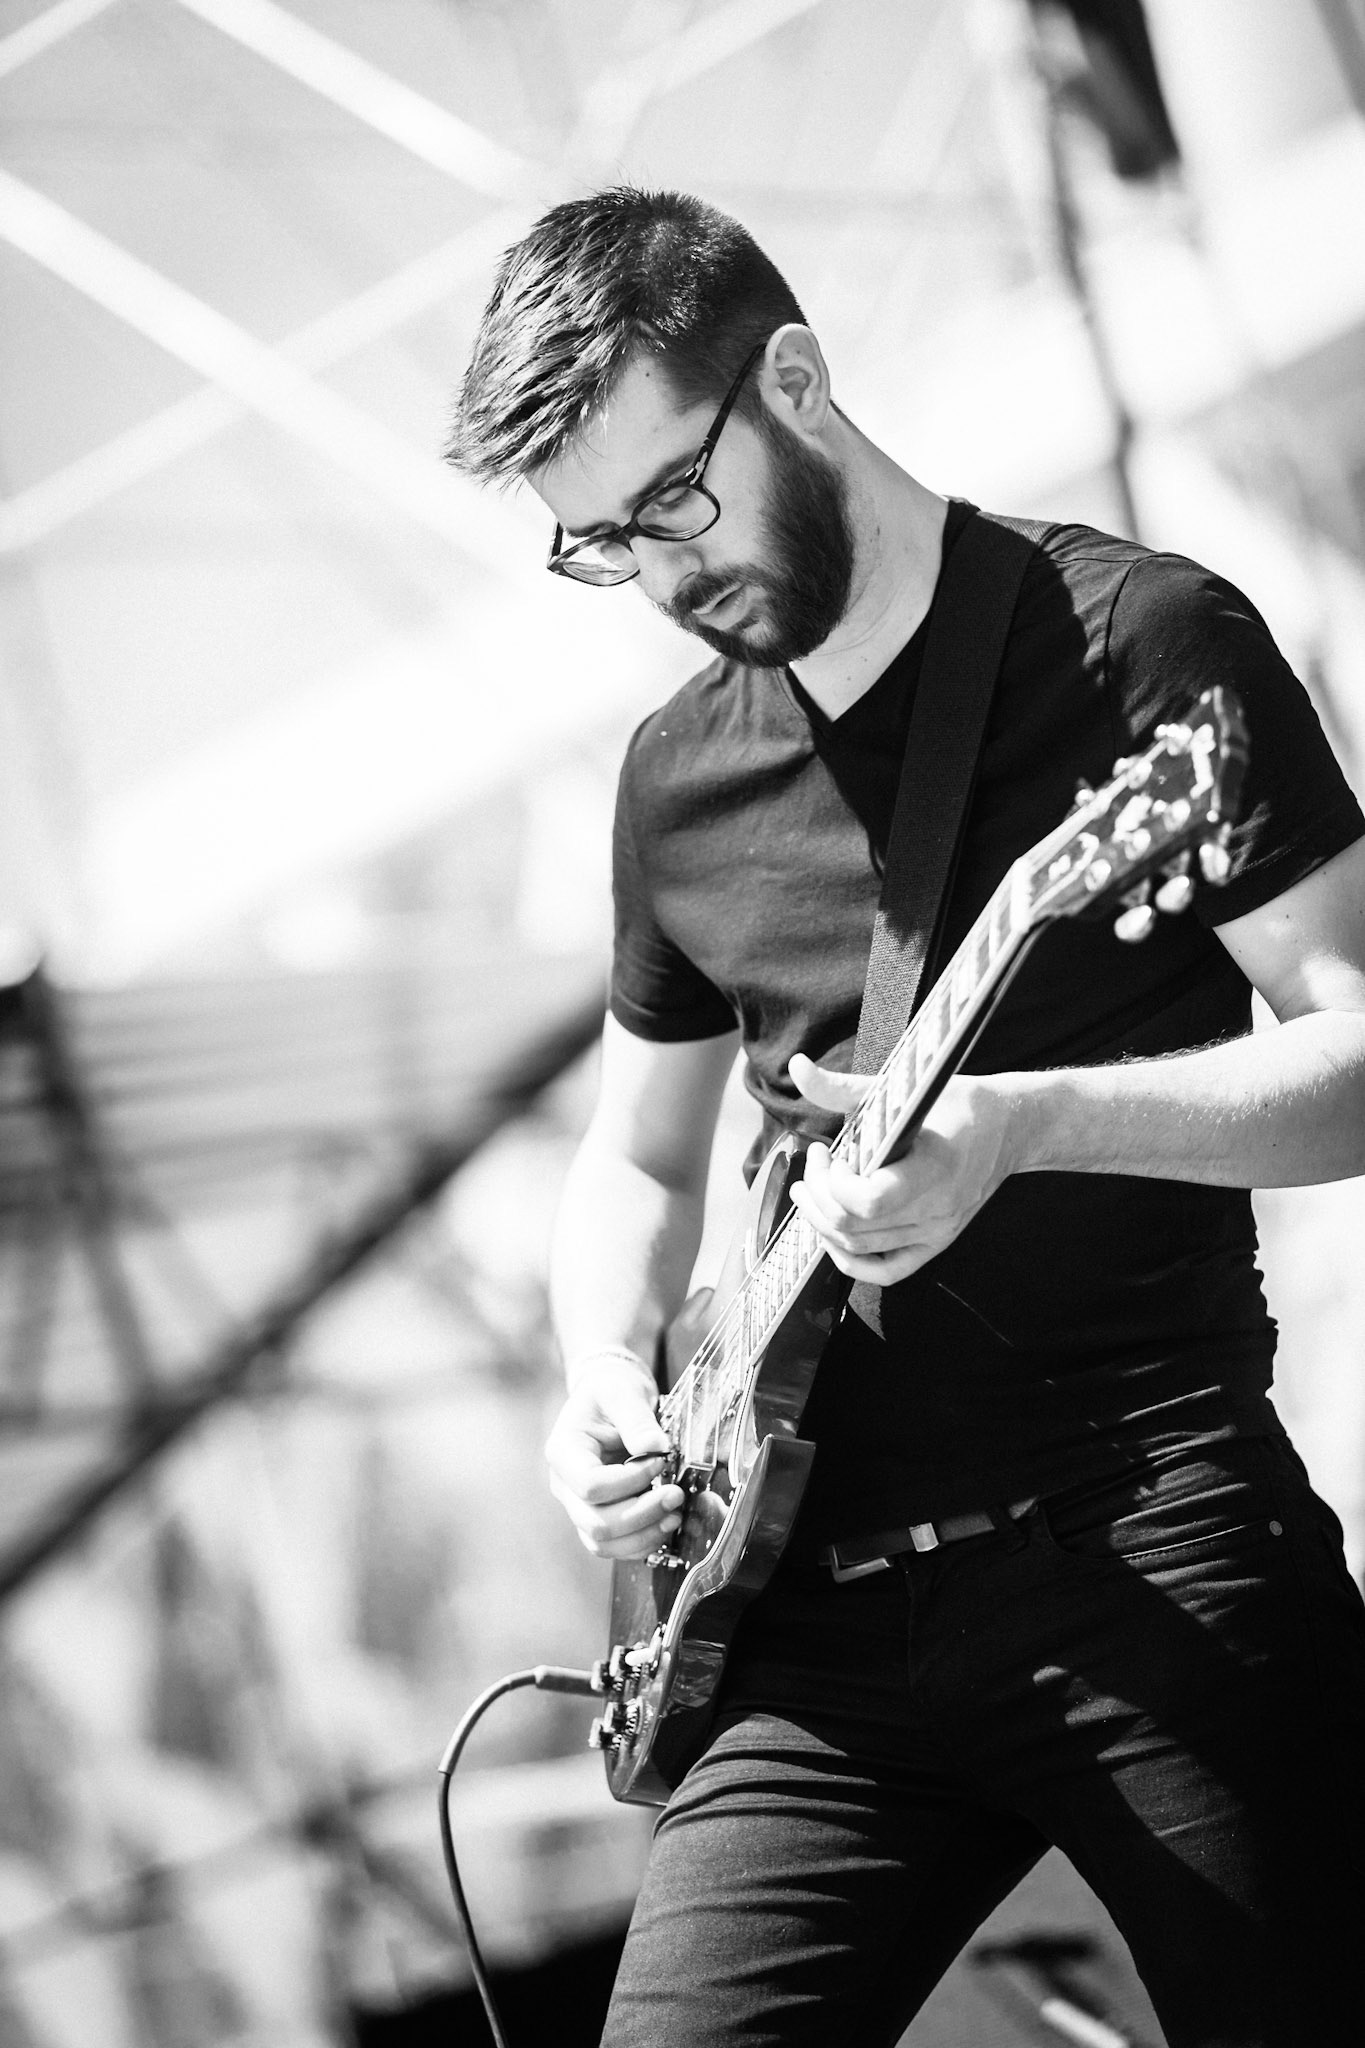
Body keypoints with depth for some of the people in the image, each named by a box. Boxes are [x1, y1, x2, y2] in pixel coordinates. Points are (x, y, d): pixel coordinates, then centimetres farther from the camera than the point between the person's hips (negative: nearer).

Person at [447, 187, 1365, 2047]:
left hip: (1158, 1546, -4)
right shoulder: (682, 780, 16)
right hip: (828, 1608, 5)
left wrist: (1022, 1122, -19)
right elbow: (637, 1162, 28)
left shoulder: (1141, 640, -1)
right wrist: (611, 1379, 7)